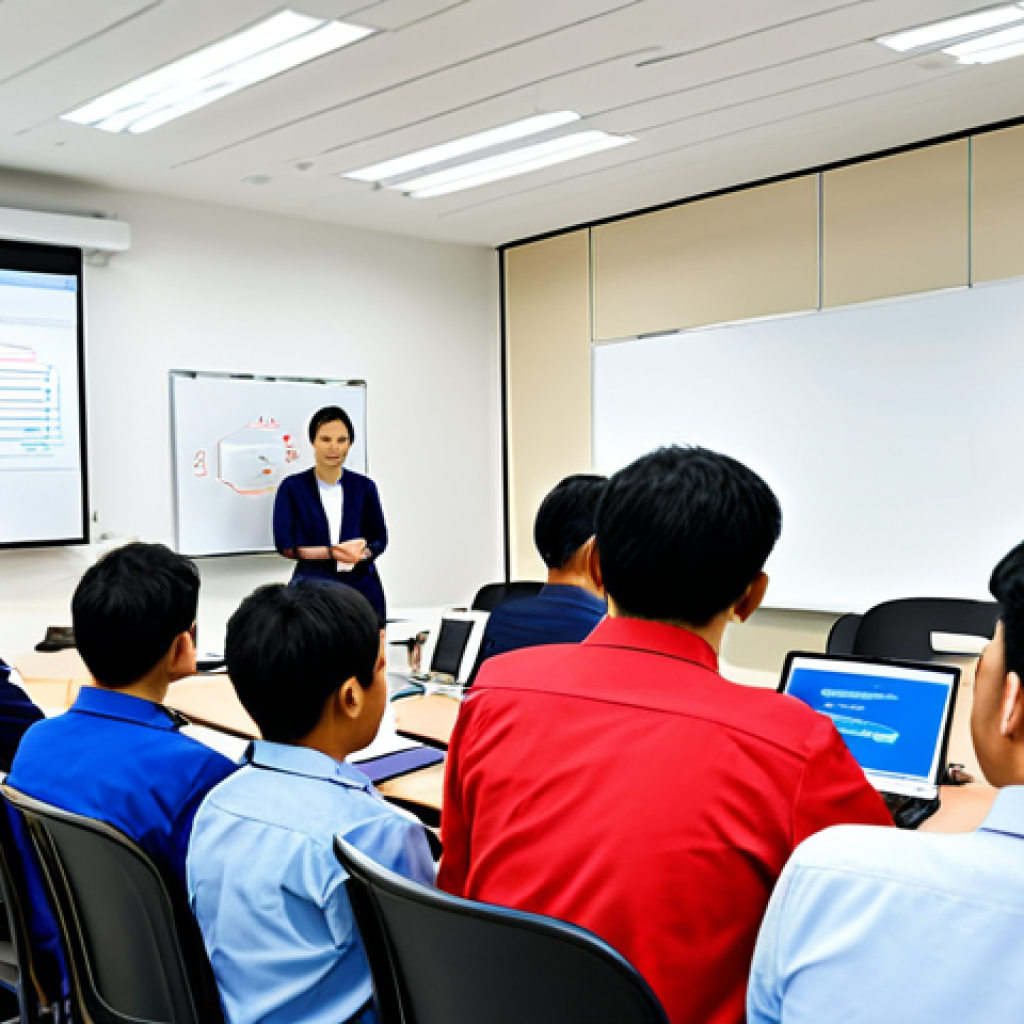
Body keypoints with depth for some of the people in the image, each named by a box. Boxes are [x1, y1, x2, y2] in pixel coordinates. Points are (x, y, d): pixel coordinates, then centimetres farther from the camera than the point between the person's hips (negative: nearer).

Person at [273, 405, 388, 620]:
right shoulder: (292, 487, 3)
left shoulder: (364, 487, 9)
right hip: (312, 585, -2)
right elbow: (285, 546, -2)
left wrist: (361, 552, -12)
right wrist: (331, 552, -14)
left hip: (361, 585, 2)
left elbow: (380, 540, 11)